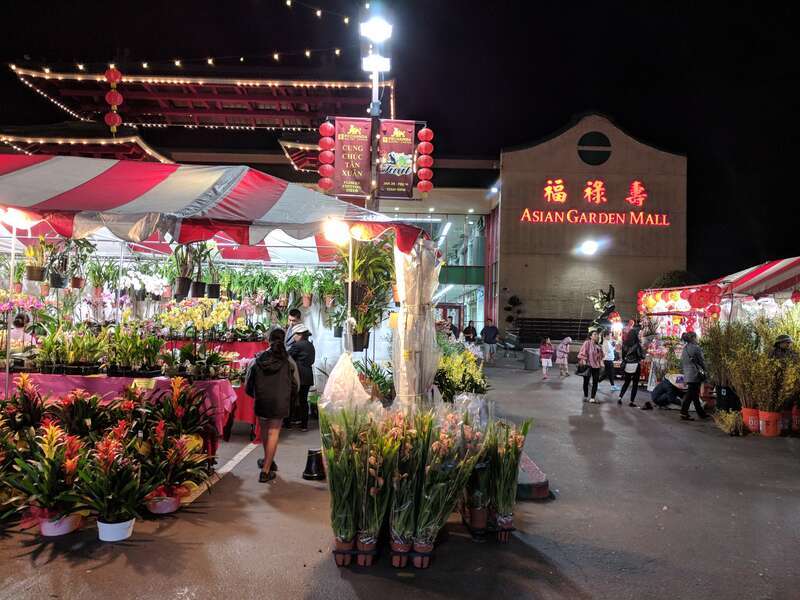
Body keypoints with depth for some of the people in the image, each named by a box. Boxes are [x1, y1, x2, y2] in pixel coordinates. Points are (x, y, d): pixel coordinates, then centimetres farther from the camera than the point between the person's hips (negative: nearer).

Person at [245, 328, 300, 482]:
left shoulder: (257, 361, -4)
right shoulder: (288, 362, -7)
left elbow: (248, 385, 1)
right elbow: (296, 385, 0)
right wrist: (289, 400, 18)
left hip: (262, 402, 2)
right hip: (280, 403, -2)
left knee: (264, 430, 21)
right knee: (273, 433, 5)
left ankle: (268, 461, 37)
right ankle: (266, 470, 6)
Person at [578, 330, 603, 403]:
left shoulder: (598, 345, 11)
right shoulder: (587, 343, -8)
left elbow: (600, 356, 18)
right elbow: (583, 353, -11)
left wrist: (601, 363, 10)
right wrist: (584, 363, -16)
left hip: (596, 366, 6)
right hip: (588, 365, -6)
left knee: (595, 382, 2)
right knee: (586, 381, 6)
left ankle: (592, 398, 7)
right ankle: (585, 396, 20)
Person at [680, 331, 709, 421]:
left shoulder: (684, 349, 10)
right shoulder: (696, 348, -12)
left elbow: (682, 362, 14)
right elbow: (702, 361, -7)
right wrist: (704, 370, 7)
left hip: (687, 375, 8)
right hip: (695, 375, -8)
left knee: (694, 394, 14)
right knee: (690, 395, -5)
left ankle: (701, 413, 24)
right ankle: (684, 414, -4)